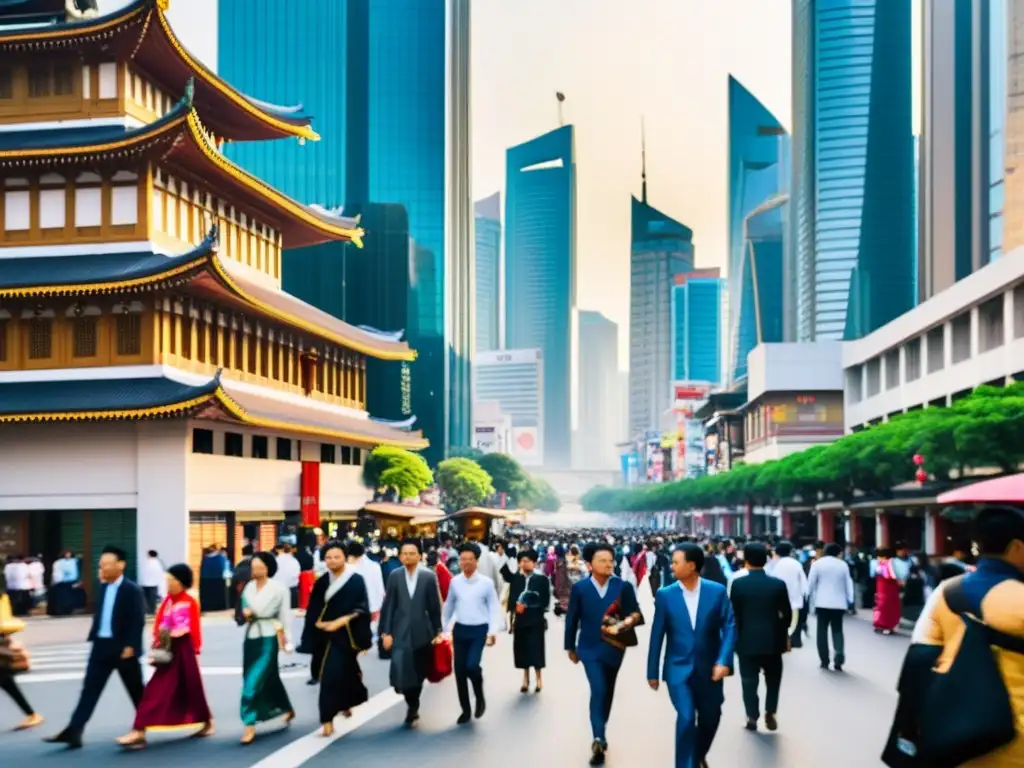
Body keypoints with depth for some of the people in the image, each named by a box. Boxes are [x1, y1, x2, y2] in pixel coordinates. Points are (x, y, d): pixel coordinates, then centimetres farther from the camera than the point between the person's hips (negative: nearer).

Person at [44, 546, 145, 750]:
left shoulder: (132, 590, -13)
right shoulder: (104, 588, 10)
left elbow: (138, 621, -16)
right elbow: (99, 615, 17)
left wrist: (130, 646, -21)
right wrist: (93, 637, 11)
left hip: (123, 647, -6)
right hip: (102, 646, 6)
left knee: (135, 690, 8)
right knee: (90, 688, 1)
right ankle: (73, 731, -2)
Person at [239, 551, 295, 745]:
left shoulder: (279, 588, -8)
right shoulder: (248, 587, 6)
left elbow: (286, 615, -4)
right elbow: (244, 609, 16)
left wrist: (288, 641, -4)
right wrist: (244, 613, -8)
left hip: (268, 638, -6)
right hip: (251, 636, 6)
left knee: (254, 682, -10)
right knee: (268, 678, 16)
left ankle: (249, 724, -2)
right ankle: (287, 709, 37)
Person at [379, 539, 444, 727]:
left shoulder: (429, 576, -1)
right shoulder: (394, 576, 2)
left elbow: (435, 606, 1)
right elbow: (388, 605, 1)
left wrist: (437, 632, 0)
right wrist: (385, 632, -3)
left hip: (422, 633, 0)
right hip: (400, 632, 0)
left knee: (418, 673, 8)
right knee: (401, 672, -10)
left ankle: (412, 707, 27)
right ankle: (413, 706, 13)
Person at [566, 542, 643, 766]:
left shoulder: (624, 587, -6)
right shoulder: (579, 588, -6)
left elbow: (636, 615, -6)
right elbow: (572, 620, 1)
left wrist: (627, 622, -28)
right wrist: (570, 647, 5)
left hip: (614, 648, 2)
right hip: (590, 648, -2)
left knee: (607, 692, 16)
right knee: (598, 690, -17)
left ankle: (600, 734, 34)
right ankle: (599, 738, -19)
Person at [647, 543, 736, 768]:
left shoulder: (717, 591, -5)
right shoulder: (665, 595, -4)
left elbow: (729, 627, -6)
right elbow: (657, 635, -1)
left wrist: (724, 661, -19)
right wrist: (652, 672, 1)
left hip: (709, 669, 2)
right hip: (678, 669, -1)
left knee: (710, 718, 16)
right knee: (686, 718, -15)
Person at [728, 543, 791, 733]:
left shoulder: (738, 584, -8)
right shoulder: (778, 584, -6)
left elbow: (734, 613, -3)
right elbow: (787, 614, -1)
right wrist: (783, 632, 17)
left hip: (747, 639, -1)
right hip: (772, 639, 1)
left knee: (749, 680, 9)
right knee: (773, 678, 18)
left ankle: (752, 717, 11)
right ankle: (770, 712, 8)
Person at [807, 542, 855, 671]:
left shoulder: (817, 563, -1)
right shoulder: (843, 565, 4)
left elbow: (811, 582, -1)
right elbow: (848, 583, 7)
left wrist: (809, 598, 11)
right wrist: (849, 600, 16)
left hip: (822, 603, -1)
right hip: (839, 603, 1)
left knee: (822, 631, 6)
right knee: (838, 631, 7)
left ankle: (824, 661, 5)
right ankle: (839, 659, -10)